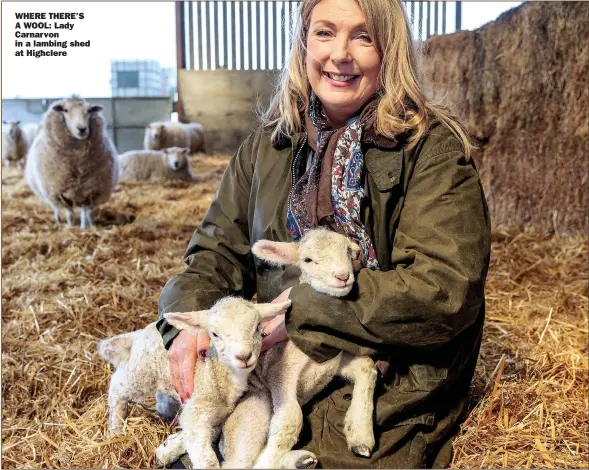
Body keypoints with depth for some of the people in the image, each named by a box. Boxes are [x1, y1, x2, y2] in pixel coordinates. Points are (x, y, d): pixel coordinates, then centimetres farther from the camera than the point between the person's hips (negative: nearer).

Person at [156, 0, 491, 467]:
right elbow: (219, 248, 7)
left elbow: (447, 288, -18)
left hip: (388, 402, -3)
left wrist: (303, 306, -19)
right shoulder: (269, 144, 8)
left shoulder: (433, 147, -9)